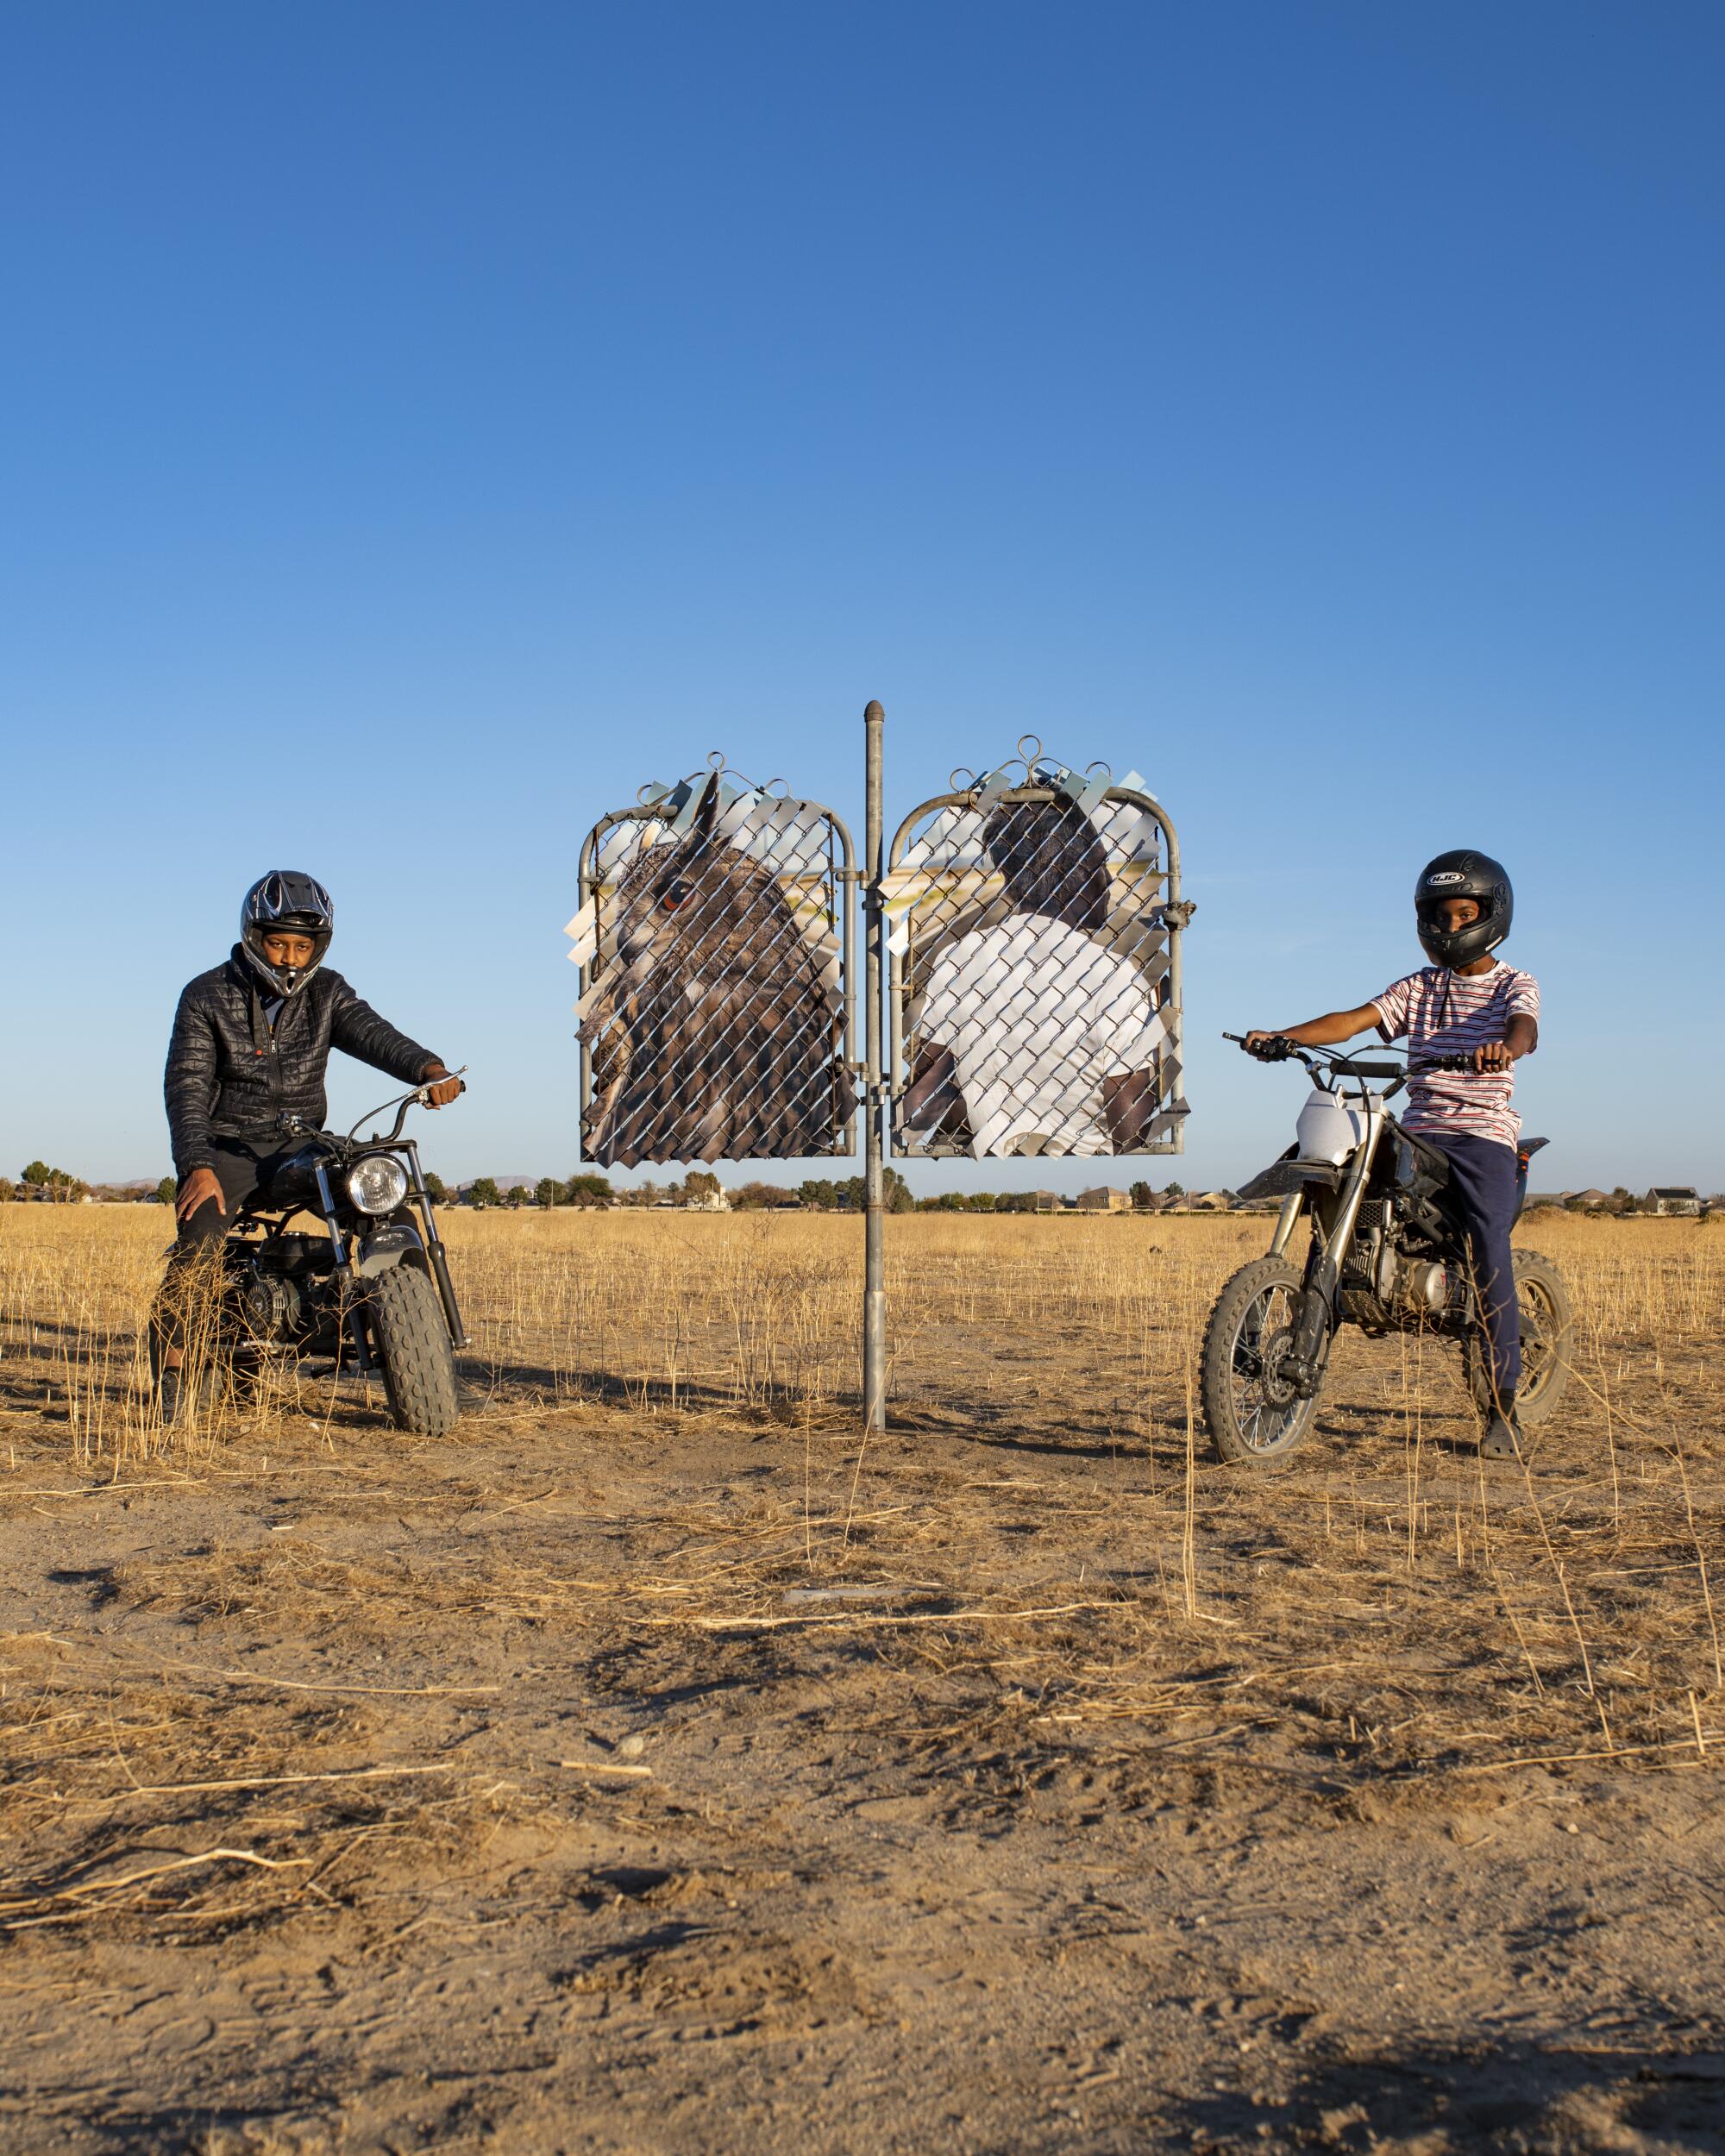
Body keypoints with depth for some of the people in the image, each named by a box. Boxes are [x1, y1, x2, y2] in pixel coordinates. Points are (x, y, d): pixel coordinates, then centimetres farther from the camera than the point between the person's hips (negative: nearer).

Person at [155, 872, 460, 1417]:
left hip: (302, 1145, 3)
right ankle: (169, 1376, -17)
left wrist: (428, 1068, -37)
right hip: (229, 1147, -3)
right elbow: (186, 1085, -11)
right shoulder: (206, 996, -4)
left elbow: (371, 1033, -14)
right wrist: (197, 1165, -28)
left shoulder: (326, 993, 4)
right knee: (197, 1247, -26)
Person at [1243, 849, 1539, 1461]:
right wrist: (1280, 1036, -14)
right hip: (1418, 1130, 4)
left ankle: (1503, 1407, -10)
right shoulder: (1417, 988, 17)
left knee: (1490, 1258, -15)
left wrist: (1504, 1048, -42)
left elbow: (1525, 1027, -16)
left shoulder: (1514, 984, 7)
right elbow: (1353, 1021, 3)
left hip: (1483, 1134, -4)